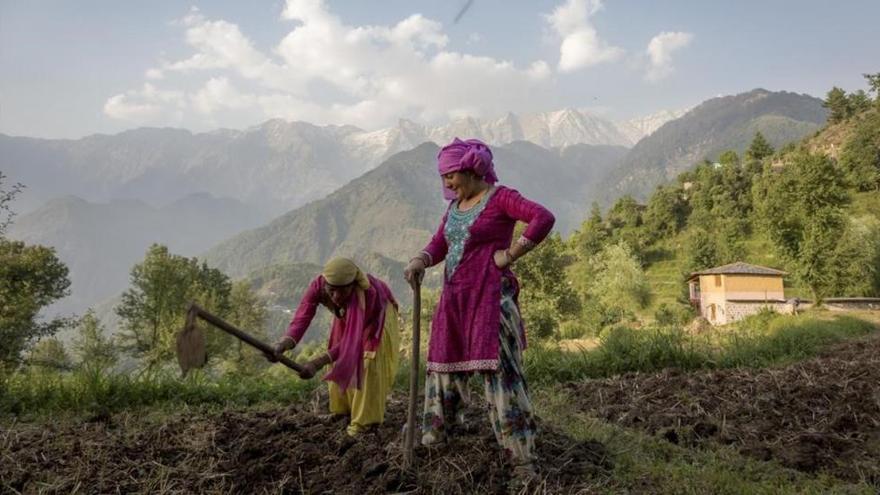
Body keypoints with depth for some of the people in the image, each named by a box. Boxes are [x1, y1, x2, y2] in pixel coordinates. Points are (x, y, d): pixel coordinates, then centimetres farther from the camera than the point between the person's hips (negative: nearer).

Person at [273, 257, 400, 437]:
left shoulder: (365, 293, -46)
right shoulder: (318, 286, -35)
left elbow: (353, 337, -49)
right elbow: (302, 317, -46)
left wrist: (319, 362, -59)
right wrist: (285, 342, -68)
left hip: (376, 313, -5)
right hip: (347, 314, 5)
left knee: (368, 363, -13)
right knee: (340, 359, 9)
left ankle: (364, 419, -1)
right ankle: (344, 408, 29)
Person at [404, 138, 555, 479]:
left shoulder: (500, 198, -10)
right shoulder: (455, 204, 14)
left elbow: (544, 218, -23)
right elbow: (439, 243, 10)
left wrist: (510, 254, -18)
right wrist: (420, 261, -12)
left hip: (490, 295, -8)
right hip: (455, 295, 8)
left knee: (500, 368, -10)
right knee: (445, 360, 15)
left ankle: (522, 457, -4)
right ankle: (435, 432, 33)